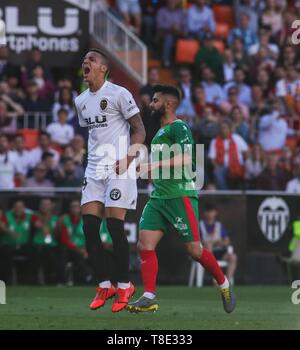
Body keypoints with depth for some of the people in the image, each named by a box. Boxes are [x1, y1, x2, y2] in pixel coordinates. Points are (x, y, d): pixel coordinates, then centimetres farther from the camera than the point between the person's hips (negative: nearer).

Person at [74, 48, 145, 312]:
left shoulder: (119, 94, -6)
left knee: (115, 226, -9)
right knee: (89, 227, -2)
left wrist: (127, 159, -16)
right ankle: (104, 285, 8)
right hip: (94, 170, 7)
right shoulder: (81, 101, 15)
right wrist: (94, 158, 15)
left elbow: (139, 130, -5)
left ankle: (124, 285, 3)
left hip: (118, 169, -7)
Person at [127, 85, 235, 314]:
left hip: (180, 195, -9)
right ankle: (149, 297, -7)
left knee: (194, 249, -4)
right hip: (158, 197, 9)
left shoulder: (179, 127, -8)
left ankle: (224, 284, 17)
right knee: (145, 245, -6)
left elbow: (186, 159, -22)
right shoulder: (160, 132, 21)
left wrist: (151, 166, -24)